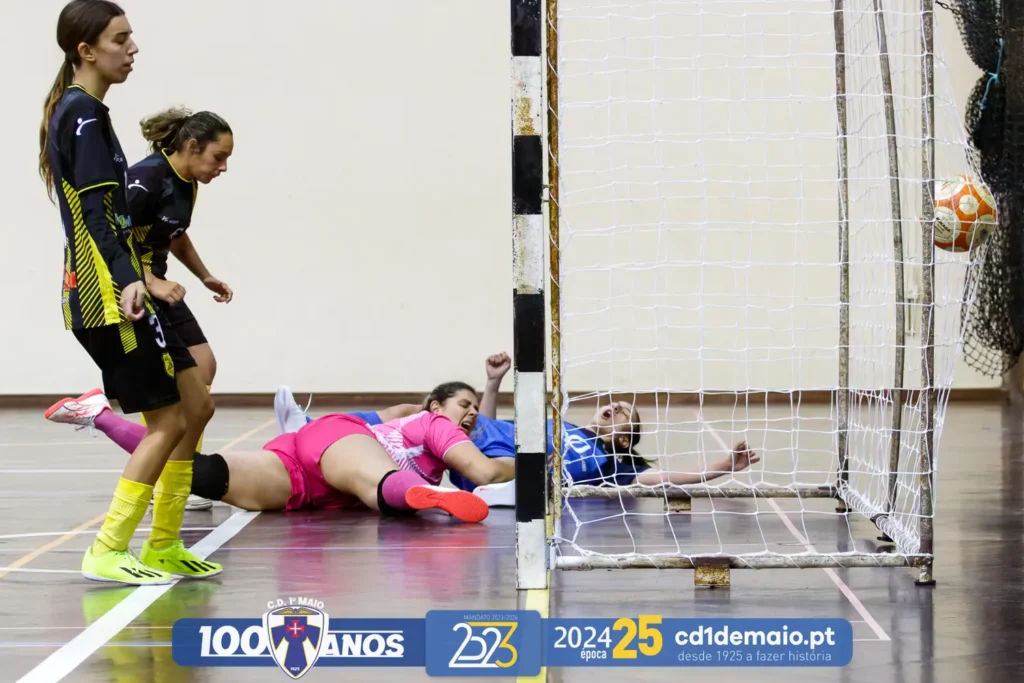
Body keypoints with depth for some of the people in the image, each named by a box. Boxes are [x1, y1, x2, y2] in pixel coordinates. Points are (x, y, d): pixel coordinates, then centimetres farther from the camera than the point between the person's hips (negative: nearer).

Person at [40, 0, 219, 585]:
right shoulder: (84, 113, -12)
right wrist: (128, 279, -31)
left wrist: (141, 279, 30)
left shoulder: (77, 111, 18)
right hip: (108, 296, -10)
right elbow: (95, 211, -21)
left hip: (110, 295, 10)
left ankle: (164, 547, 15)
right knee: (169, 421, -6)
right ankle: (108, 552, -1)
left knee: (195, 406, 11)